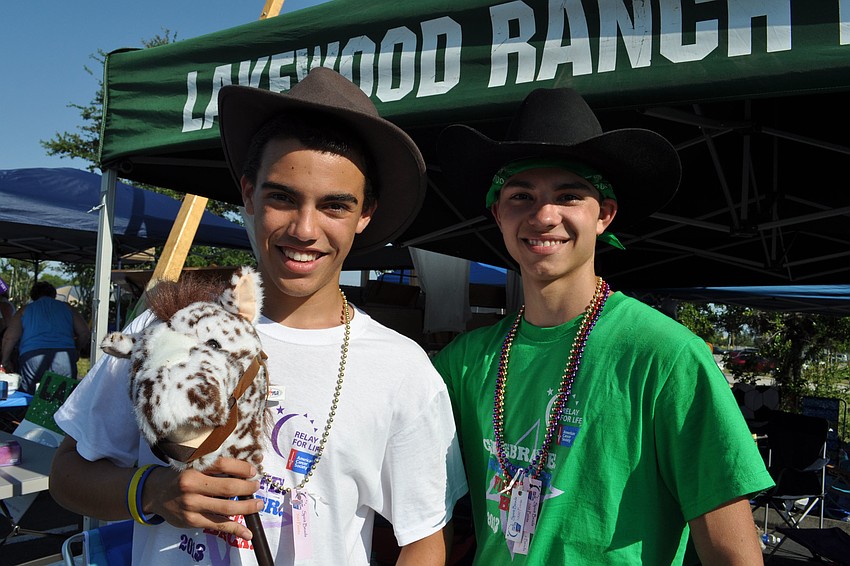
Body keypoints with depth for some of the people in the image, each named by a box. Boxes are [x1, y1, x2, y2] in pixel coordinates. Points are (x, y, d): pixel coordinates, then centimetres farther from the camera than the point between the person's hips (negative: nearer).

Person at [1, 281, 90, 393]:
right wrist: (75, 350, 27)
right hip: (65, 358, 1)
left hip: (32, 357, -1)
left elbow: (9, 338, 5)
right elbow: (85, 333, 11)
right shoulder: (67, 308, 19)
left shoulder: (25, 310, 16)